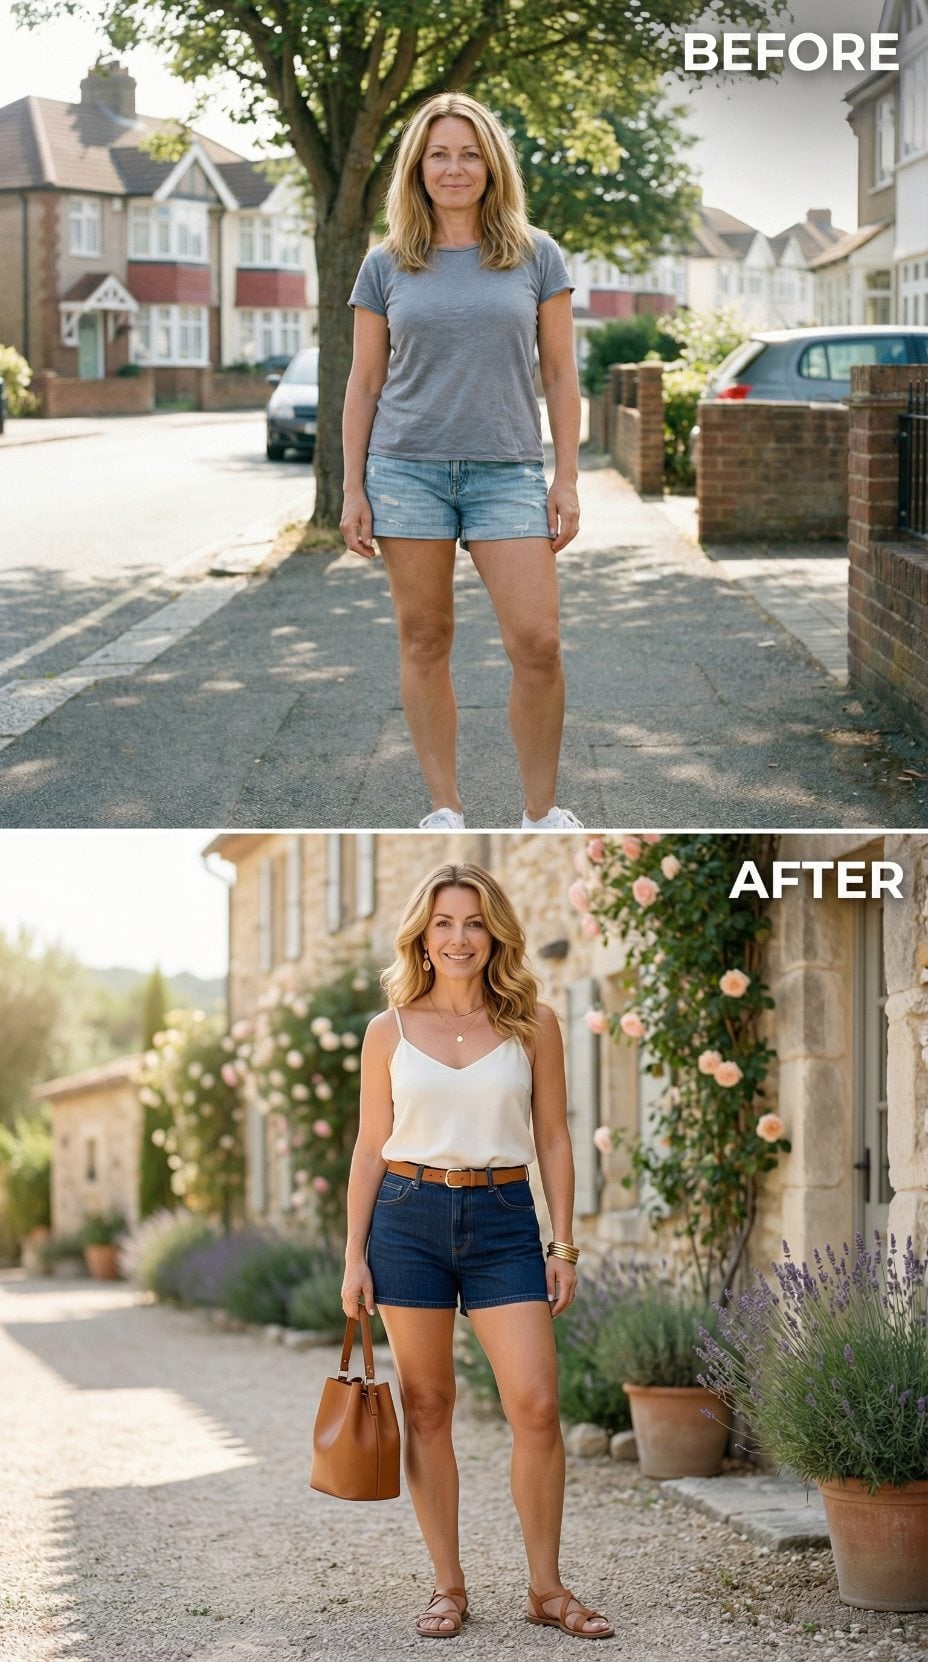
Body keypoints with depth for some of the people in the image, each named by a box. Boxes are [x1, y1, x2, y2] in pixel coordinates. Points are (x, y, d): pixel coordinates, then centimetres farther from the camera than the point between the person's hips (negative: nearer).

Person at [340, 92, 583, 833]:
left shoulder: (536, 256, 6)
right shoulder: (387, 266, 6)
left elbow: (560, 373, 7)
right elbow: (364, 382, 9)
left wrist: (568, 479, 1)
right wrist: (353, 488, 3)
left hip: (508, 469, -1)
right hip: (408, 468, 1)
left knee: (537, 642, -9)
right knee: (424, 640, 3)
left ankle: (542, 812, 3)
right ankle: (445, 810, 12)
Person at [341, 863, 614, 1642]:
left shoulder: (533, 1024, 3)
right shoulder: (390, 1031, 4)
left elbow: (553, 1139, 6)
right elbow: (370, 1146, 7)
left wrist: (564, 1245, 1)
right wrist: (355, 1255, 3)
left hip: (503, 1219, 0)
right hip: (409, 1218, 1)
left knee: (536, 1405, -8)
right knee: (427, 1407, 4)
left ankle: (547, 1587, 4)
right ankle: (449, 1588, 13)